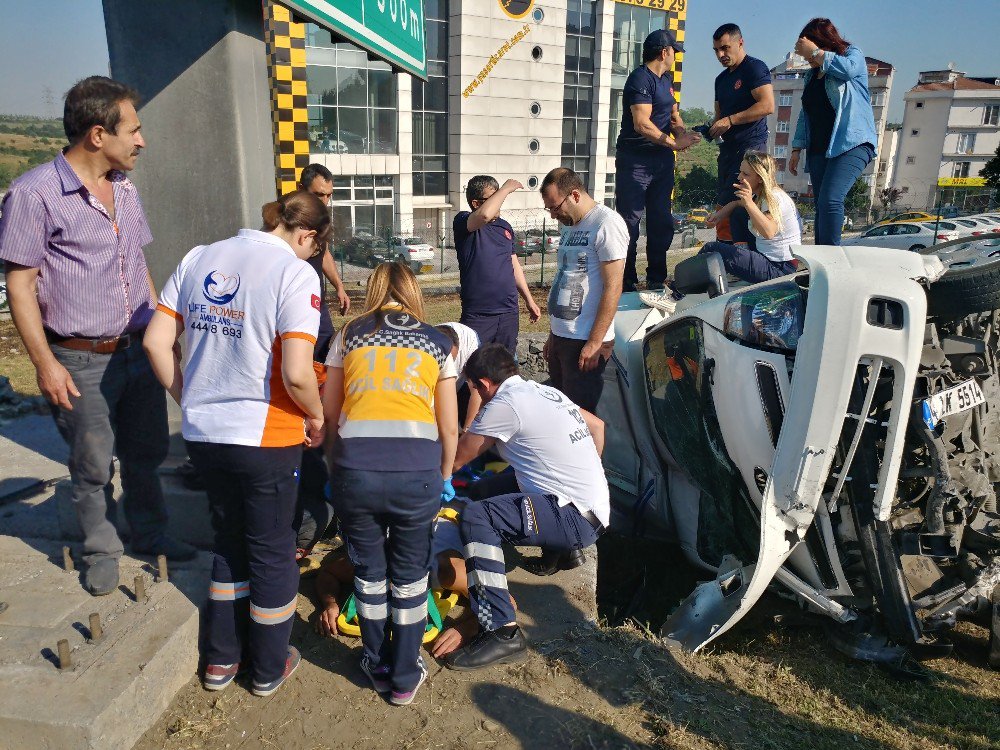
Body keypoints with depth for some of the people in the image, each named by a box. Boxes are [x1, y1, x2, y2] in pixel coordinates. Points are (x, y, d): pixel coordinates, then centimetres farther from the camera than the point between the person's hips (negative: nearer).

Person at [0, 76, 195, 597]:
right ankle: (102, 554, 29)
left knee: (146, 452, 17)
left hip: (138, 352, 6)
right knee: (93, 467, 9)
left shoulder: (125, 189, 9)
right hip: (81, 363, -6)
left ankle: (150, 536, 36)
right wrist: (45, 364, -14)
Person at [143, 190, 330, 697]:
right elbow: (297, 374, -24)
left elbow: (156, 341, 3)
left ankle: (221, 659, 37)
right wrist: (317, 416, -5)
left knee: (229, 541, 24)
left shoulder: (199, 259, 4)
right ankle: (269, 668, 32)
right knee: (271, 550, 15)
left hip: (202, 432, 6)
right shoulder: (295, 274, -15)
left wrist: (189, 400, 13)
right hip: (264, 438, -5)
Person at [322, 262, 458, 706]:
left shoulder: (349, 335, 16)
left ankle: (378, 667, 40)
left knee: (369, 572, 22)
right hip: (417, 473, 0)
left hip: (355, 470, 1)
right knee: (410, 576, 20)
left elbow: (328, 412, 15)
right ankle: (405, 678, 34)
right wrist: (444, 478, 29)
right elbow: (449, 427, 14)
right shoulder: (437, 342, 15)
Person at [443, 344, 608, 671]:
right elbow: (597, 426, 27)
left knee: (475, 517, -23)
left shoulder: (504, 404, -11)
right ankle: (563, 552, 33)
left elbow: (457, 459, -2)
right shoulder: (548, 392, 14)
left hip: (575, 518, -10)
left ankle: (502, 632, -26)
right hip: (595, 512, 10)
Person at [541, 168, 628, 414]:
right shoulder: (571, 227, 16)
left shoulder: (607, 224, -12)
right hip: (560, 338, 9)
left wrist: (595, 342, -19)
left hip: (585, 342, -9)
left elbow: (613, 288, -17)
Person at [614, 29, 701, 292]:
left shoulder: (666, 78, 16)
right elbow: (642, 124, -22)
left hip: (662, 159, 9)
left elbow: (674, 114, 21)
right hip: (635, 160, -9)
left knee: (662, 221, 11)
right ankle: (626, 283, 1)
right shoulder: (641, 78, -12)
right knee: (629, 222, -5)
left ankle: (656, 280, 21)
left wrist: (682, 134, -1)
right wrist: (673, 143, -19)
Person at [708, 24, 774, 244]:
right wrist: (712, 130, 5)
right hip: (728, 149, 9)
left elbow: (767, 105, -16)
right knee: (723, 208, 5)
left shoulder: (755, 68, -4)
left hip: (750, 146, -9)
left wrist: (730, 121, -18)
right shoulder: (721, 79, 22)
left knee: (737, 206, -17)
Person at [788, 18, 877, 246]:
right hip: (819, 148, 7)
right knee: (822, 206, 1)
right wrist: (797, 149, 15)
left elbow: (846, 68, -21)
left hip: (851, 143, -7)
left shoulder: (853, 55, 4)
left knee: (830, 199, -24)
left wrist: (814, 51, -10)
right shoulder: (811, 75, 21)